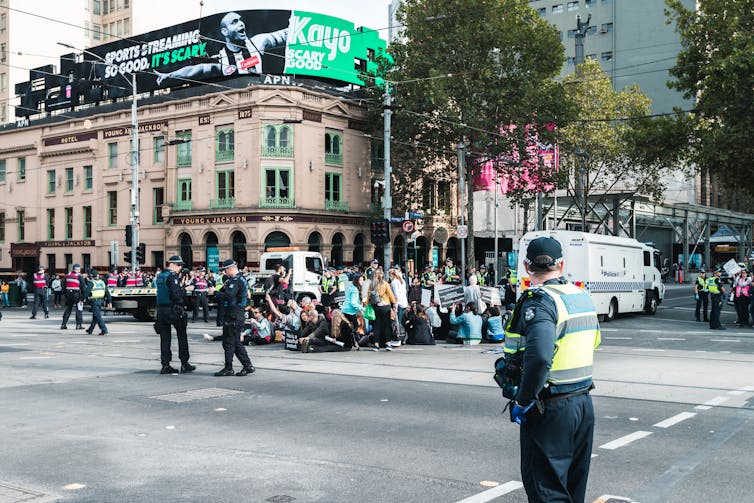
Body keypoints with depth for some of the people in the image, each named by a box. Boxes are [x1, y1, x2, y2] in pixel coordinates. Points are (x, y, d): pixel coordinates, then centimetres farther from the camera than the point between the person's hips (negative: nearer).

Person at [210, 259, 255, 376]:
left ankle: (228, 368, 3)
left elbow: (228, 296, -26)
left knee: (228, 342, -3)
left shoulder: (236, 281, -15)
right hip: (237, 315, 10)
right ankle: (248, 366, 14)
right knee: (236, 342, 13)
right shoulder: (236, 280, 19)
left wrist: (215, 292, -15)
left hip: (233, 315, -10)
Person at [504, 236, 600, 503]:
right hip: (584, 403, 8)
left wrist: (522, 402, -23)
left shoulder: (539, 302, -19)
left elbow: (539, 356, -34)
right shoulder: (582, 296, 7)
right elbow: (594, 340, 25)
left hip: (550, 410, -8)